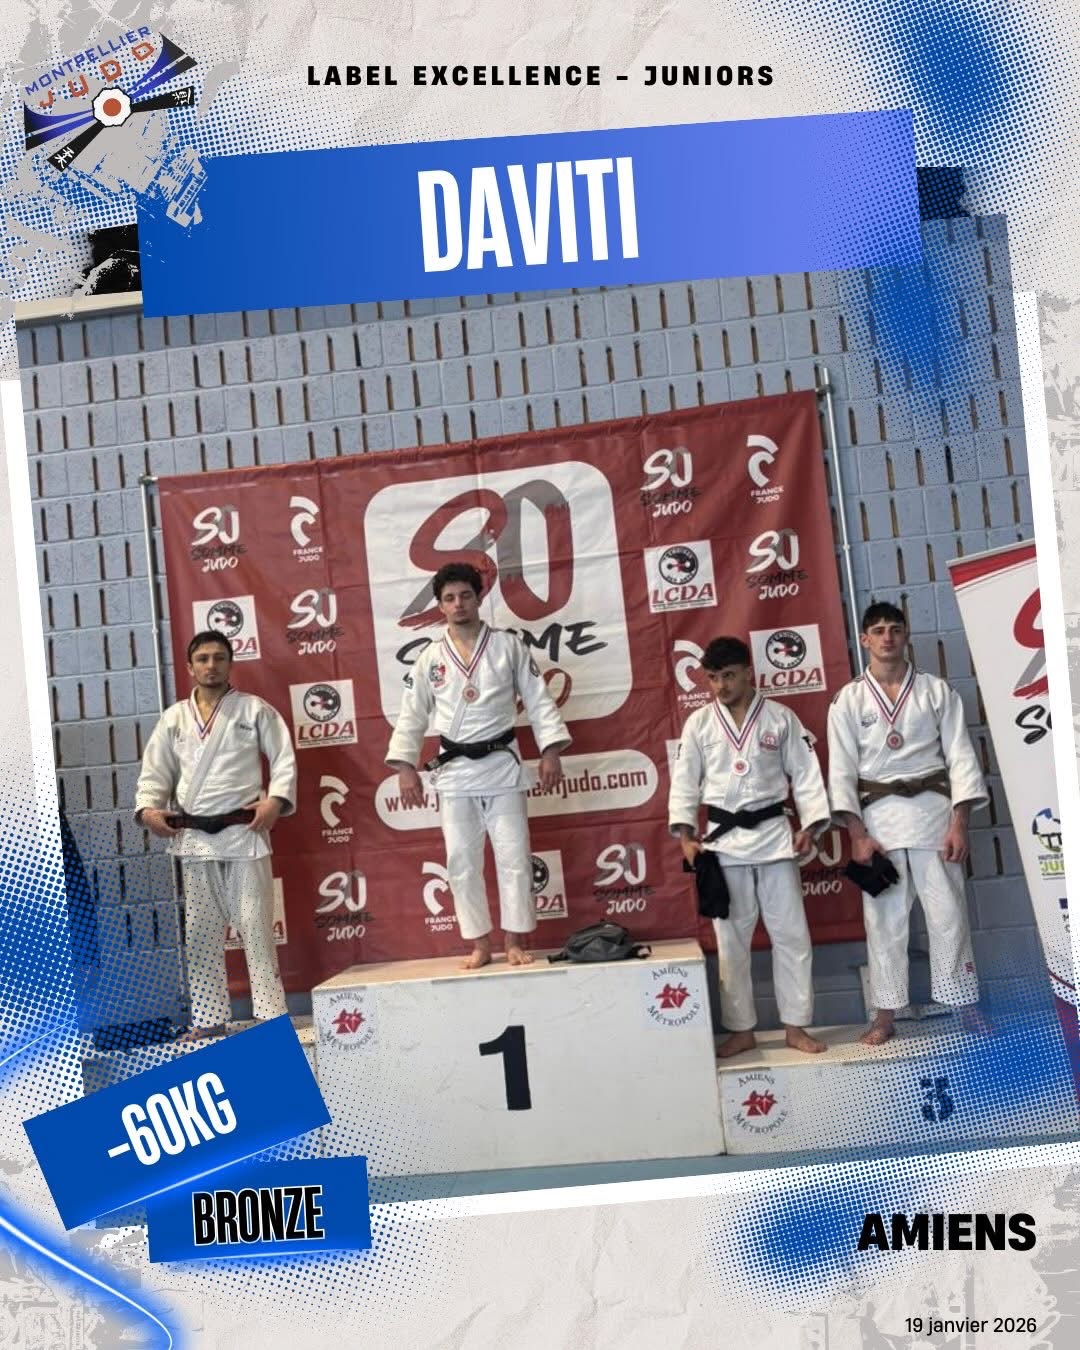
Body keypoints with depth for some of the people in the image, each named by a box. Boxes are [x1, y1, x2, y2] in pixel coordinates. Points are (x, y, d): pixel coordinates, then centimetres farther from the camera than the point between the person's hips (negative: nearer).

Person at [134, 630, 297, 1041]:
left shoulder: (255, 710, 3)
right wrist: (148, 808, -7)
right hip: (193, 837, 4)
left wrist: (276, 800, -16)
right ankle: (209, 1019, 18)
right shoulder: (173, 718, 11)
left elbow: (284, 758, -1)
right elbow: (155, 771, 10)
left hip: (244, 833, -3)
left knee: (255, 927, -2)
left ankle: (271, 1015, 5)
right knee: (201, 931, 9)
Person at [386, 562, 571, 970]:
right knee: (461, 861, 5)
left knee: (513, 856, 0)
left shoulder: (508, 645, 1)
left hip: (501, 765, -1)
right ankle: (480, 944, 17)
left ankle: (515, 942, 12)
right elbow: (412, 715, 7)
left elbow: (538, 700, 1)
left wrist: (550, 750, -7)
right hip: (453, 771, 2)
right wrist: (405, 766, 0)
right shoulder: (429, 659, 4)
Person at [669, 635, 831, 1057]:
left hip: (774, 834, 0)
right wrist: (685, 833, -9)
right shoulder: (699, 723, 2)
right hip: (723, 839, 0)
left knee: (791, 933, 4)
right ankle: (741, 1030, 18)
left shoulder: (780, 717, 1)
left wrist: (810, 825, -8)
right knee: (732, 937, 7)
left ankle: (796, 1026, 18)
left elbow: (805, 774, 2)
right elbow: (685, 781, 1)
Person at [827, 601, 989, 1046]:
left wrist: (959, 823, -9)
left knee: (948, 912, 2)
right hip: (878, 815, 0)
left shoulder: (936, 690, 5)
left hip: (932, 808, 0)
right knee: (883, 917, 4)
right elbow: (842, 770, 0)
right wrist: (857, 834, -8)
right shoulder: (849, 700, 4)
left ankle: (966, 1004, 17)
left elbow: (960, 756, 1)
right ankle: (885, 1014, 14)